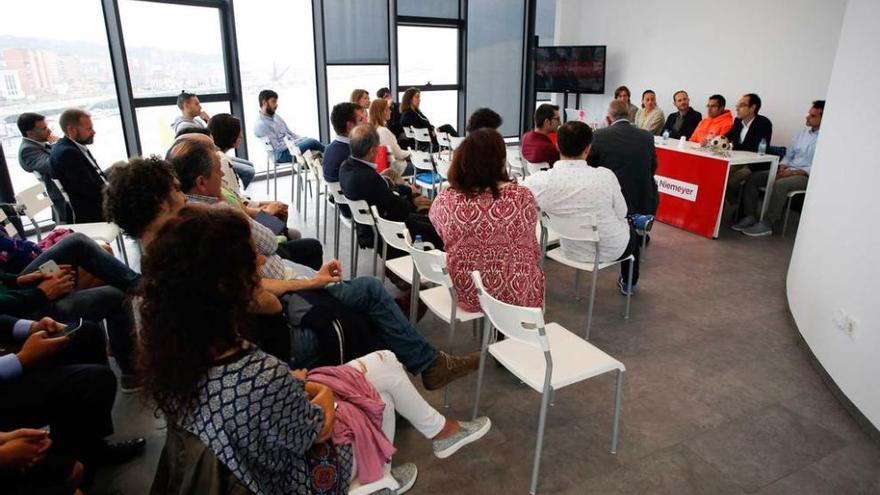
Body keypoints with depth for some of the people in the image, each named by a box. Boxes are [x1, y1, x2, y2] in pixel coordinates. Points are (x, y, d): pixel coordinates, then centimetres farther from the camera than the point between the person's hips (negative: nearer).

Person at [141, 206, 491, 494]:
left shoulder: (171, 349, -21)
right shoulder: (262, 380, -45)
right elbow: (316, 432, -24)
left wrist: (292, 383, -5)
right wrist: (326, 398, -4)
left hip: (256, 457, 7)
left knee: (385, 362, 16)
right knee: (384, 396, 17)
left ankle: (438, 430, 41)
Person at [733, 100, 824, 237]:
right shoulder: (802, 132, 14)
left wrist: (793, 172, -20)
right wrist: (782, 168, -3)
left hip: (807, 176, -7)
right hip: (788, 171, 7)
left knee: (779, 185, -36)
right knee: (752, 177, -11)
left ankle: (767, 224, -27)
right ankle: (750, 216, -11)